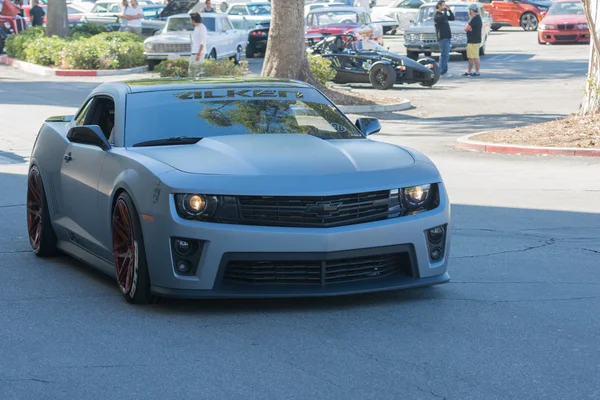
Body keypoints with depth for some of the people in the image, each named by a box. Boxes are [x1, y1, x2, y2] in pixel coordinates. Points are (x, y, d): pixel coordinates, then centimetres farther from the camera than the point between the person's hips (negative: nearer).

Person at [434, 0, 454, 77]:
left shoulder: (443, 14, 18)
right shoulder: (437, 15, -10)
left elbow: (452, 18, 21)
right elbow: (443, 18, -29)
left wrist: (449, 10, 11)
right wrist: (445, 10, -18)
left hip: (447, 37, 9)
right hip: (442, 38, -9)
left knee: (446, 55, 11)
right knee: (444, 55, -10)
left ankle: (444, 71, 14)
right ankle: (442, 72, -9)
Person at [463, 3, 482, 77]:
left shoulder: (474, 19, -19)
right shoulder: (478, 17, 15)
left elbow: (466, 28, -18)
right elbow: (467, 28, 17)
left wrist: (467, 27, 2)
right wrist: (468, 27, -3)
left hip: (474, 42, -11)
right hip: (472, 41, 11)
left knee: (475, 57, -4)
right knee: (470, 57, 14)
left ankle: (477, 72, 0)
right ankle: (468, 72, 18)